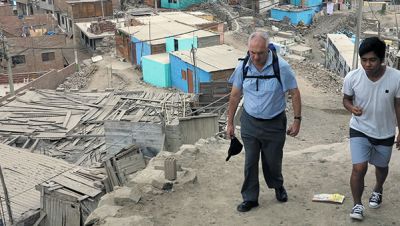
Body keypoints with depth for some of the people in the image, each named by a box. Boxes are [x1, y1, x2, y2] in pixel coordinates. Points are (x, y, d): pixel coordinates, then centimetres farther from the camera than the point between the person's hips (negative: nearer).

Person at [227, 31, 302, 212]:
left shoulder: (281, 66, -16)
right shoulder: (243, 66, -8)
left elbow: (294, 93, -7)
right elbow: (235, 96, 2)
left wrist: (297, 120, -8)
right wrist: (230, 123, 5)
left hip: (274, 123, -1)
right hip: (249, 122, 2)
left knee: (273, 161, 13)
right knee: (250, 162, 6)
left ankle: (277, 186, 43)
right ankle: (250, 198, 22)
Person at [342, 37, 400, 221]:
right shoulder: (352, 77, -20)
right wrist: (352, 108, -25)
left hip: (385, 133, 1)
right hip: (360, 130, -1)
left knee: (381, 166, 22)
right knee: (359, 168, -10)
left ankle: (378, 190, 54)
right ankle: (357, 204, 14)